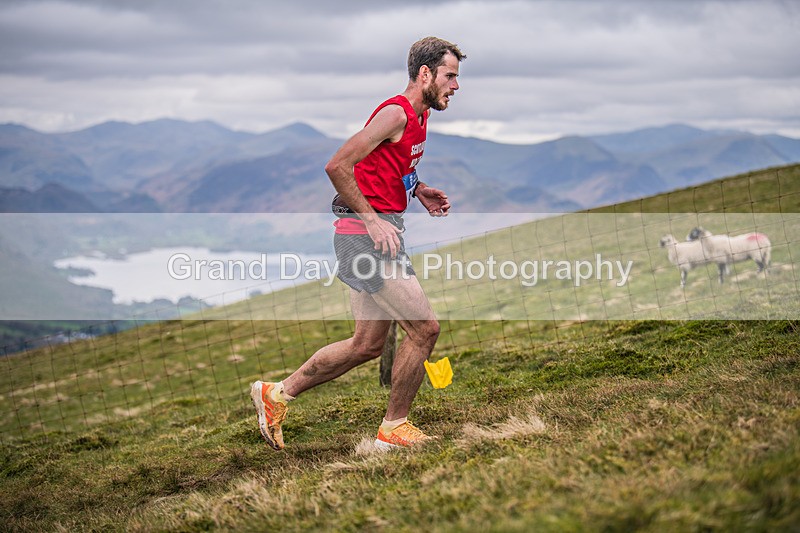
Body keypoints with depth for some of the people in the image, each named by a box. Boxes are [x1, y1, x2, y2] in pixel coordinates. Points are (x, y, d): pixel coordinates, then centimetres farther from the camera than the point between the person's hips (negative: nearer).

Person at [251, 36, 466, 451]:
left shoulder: (418, 116, 16)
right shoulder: (396, 113, -15)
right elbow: (337, 166, -20)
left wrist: (419, 192, 13)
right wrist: (372, 221, -19)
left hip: (376, 232, 10)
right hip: (366, 234, -10)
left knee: (367, 344, 13)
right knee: (424, 328, -7)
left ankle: (278, 394, 22)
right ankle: (394, 428, 7)